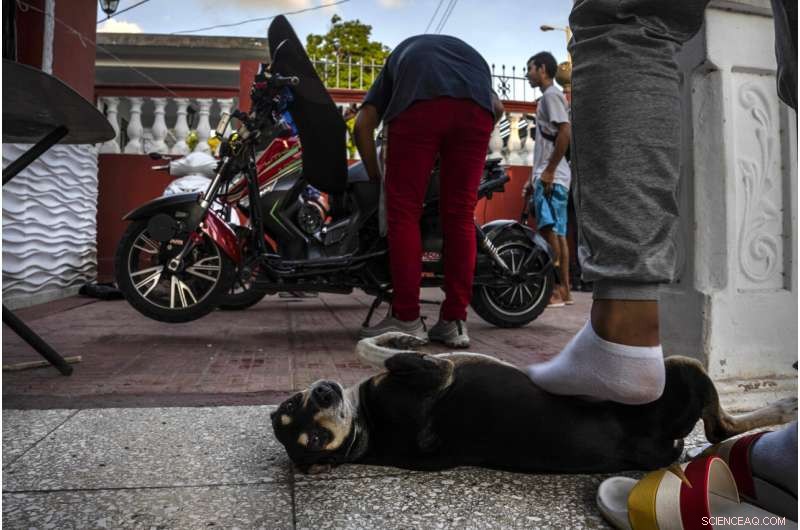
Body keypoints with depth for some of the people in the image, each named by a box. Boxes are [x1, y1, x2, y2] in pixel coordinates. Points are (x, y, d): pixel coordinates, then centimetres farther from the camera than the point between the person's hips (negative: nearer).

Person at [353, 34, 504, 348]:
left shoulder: (399, 57, 38)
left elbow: (363, 124, 21)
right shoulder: (469, 54, 45)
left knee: (404, 212, 3)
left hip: (419, 103, -2)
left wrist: (376, 177, 26)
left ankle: (406, 319, 1)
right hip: (476, 105, 3)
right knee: (460, 215, 6)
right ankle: (455, 322, 7)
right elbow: (498, 107, 29)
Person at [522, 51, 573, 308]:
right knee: (557, 233, 7)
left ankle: (557, 290, -13)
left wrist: (548, 171, -20)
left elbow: (565, 134, -17)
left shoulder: (551, 95, -4)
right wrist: (533, 177, 23)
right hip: (547, 176, 10)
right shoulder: (547, 98, 25)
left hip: (552, 177, -10)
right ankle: (564, 289, 10)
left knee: (549, 230, -14)